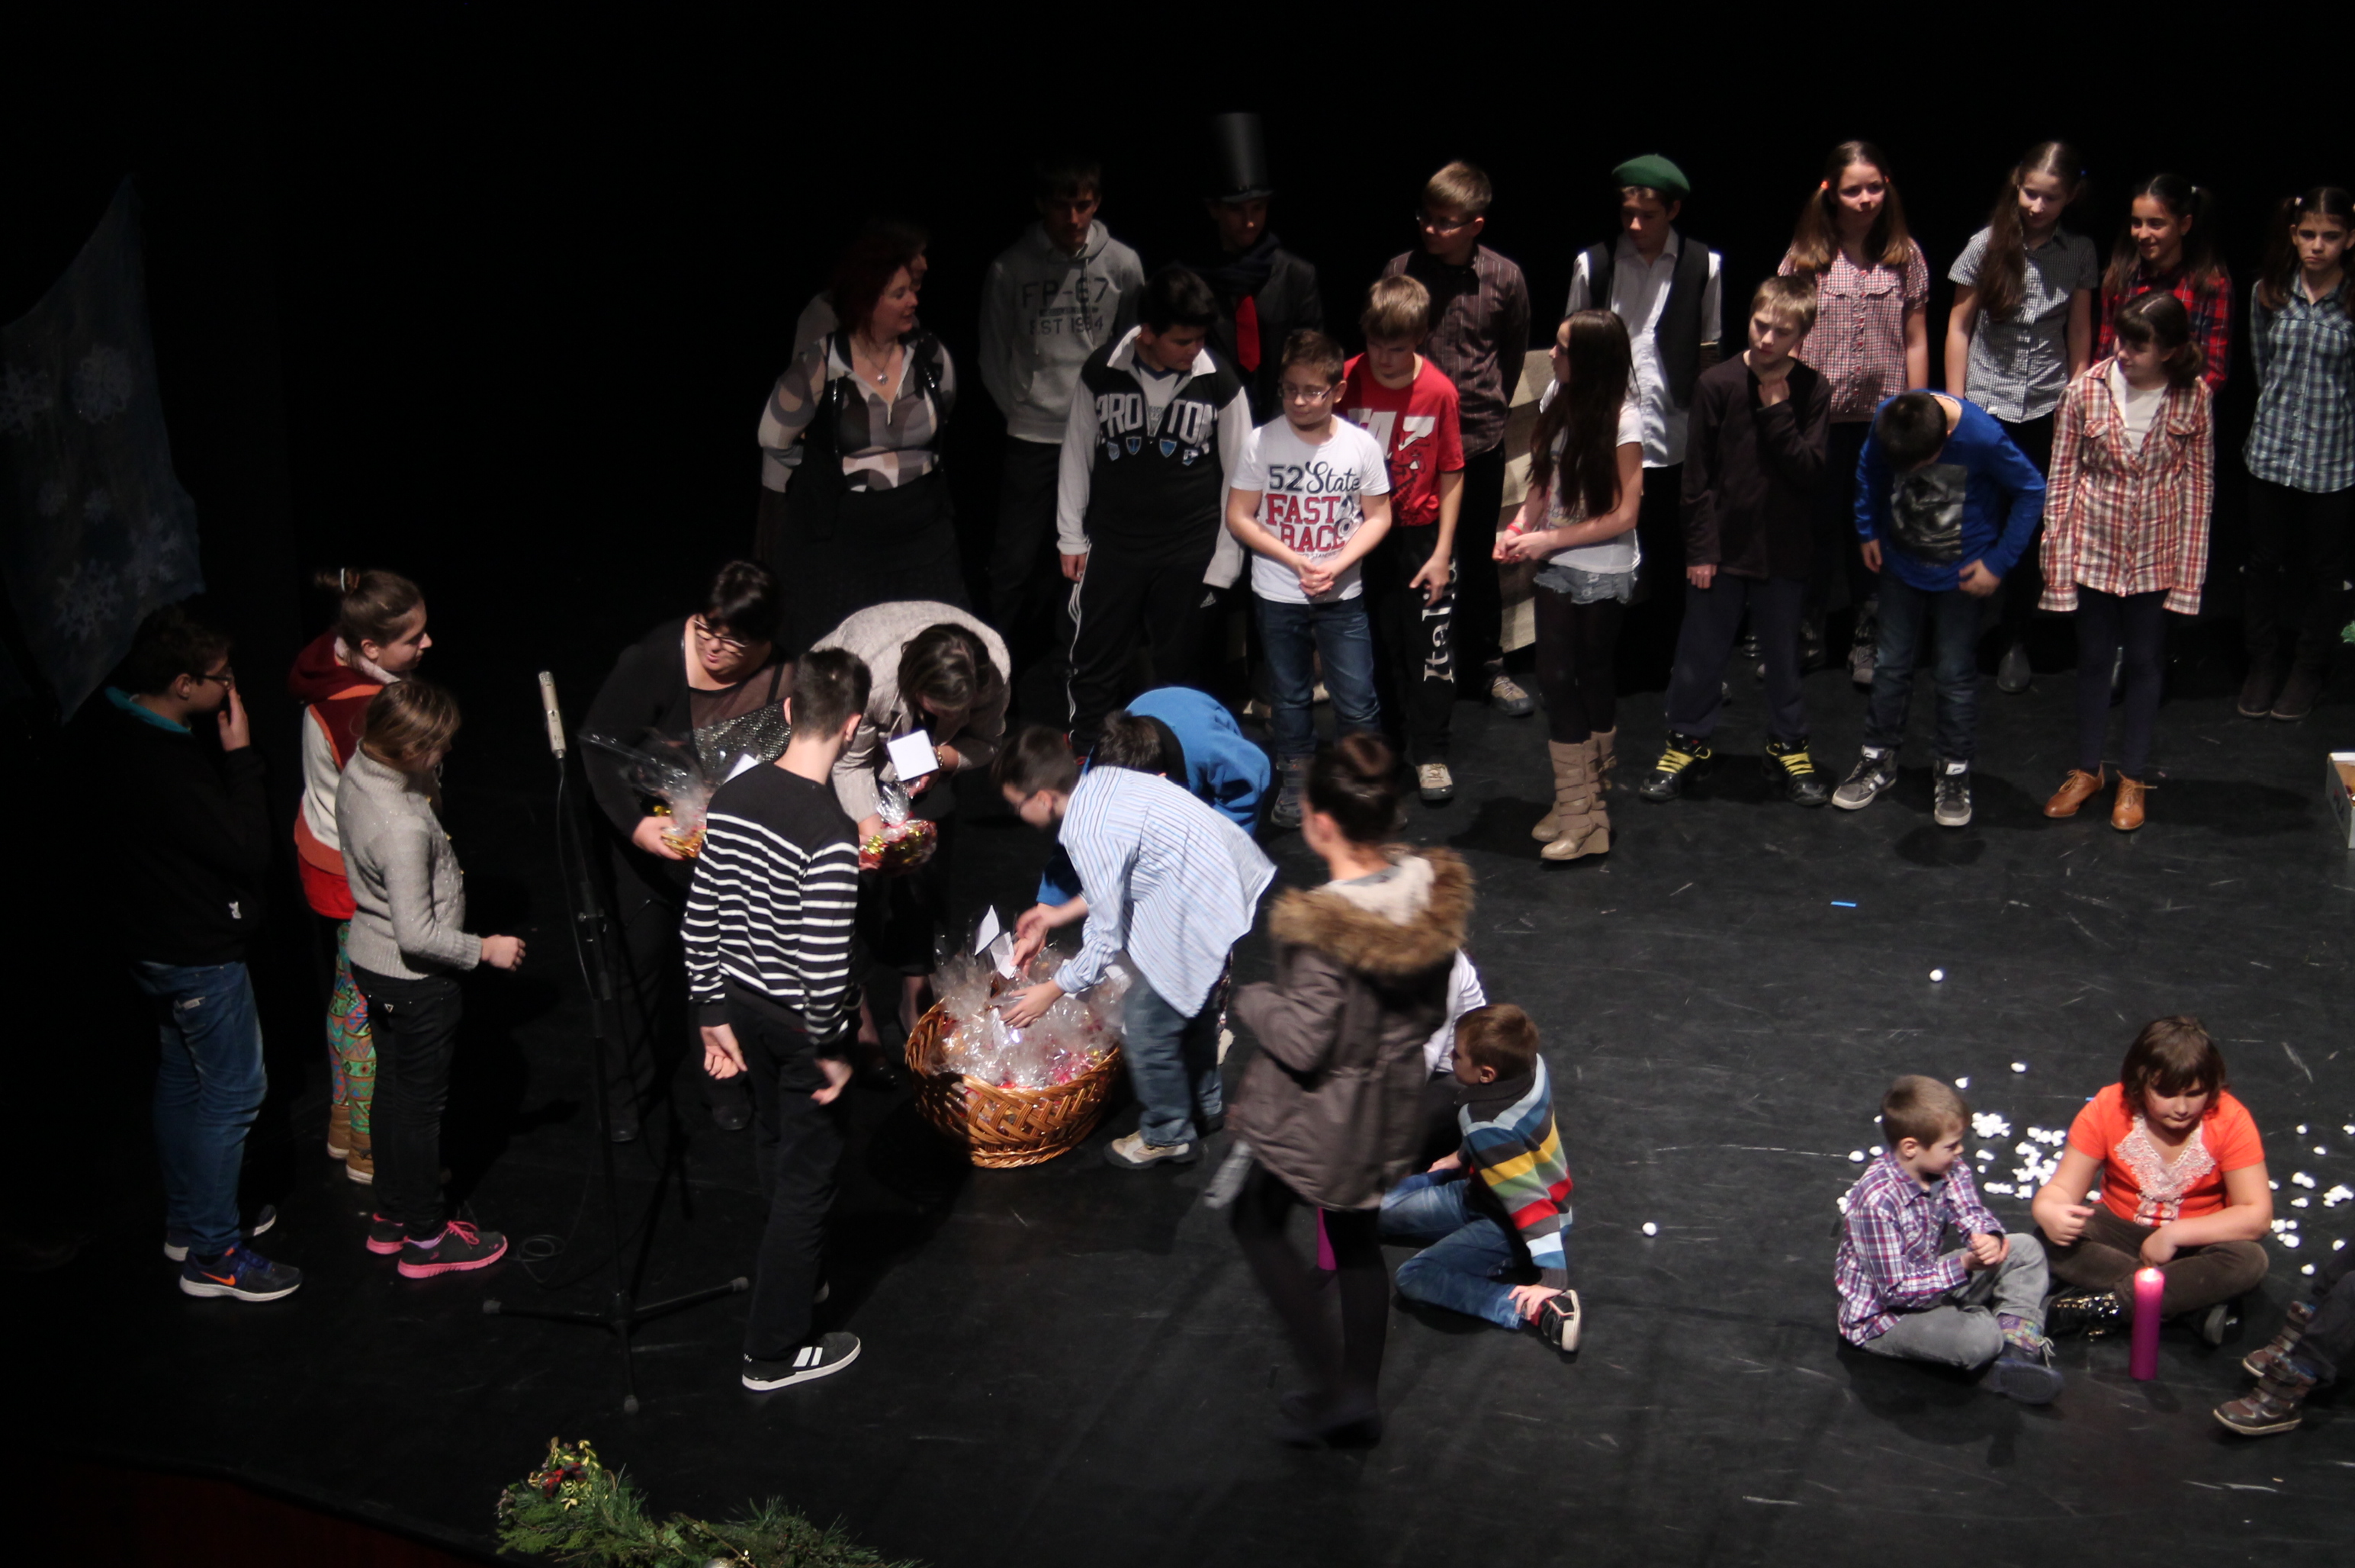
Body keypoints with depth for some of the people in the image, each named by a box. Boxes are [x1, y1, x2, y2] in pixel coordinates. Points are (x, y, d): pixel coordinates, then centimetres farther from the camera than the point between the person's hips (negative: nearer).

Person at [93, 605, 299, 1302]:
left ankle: (188, 1221, 38)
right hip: (198, 951, -10)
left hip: (155, 942, 10)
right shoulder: (166, 767, -34)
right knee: (233, 1090, 1)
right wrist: (240, 755, -24)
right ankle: (212, 1255, 9)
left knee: (182, 1079, 23)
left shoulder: (114, 726, -3)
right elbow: (249, 852, -26)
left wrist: (225, 756, -1)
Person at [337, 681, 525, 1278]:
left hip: (371, 959, 9)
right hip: (415, 982, -9)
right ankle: (425, 1240, 22)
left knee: (395, 1089, 22)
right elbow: (417, 934, -28)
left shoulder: (357, 772, -7)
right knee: (421, 1104, 7)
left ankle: (391, 1218, 37)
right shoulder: (404, 826, -33)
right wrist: (484, 949, -16)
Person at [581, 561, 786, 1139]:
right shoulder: (654, 659, -24)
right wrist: (636, 825, -33)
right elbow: (599, 746, -21)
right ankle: (630, 1086, 29)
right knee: (643, 954, 9)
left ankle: (722, 1077, 38)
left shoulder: (782, 681, -19)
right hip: (648, 829, -1)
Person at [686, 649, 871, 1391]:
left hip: (745, 1004, 7)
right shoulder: (829, 834, -28)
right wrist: (833, 1049, -13)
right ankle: (774, 1352, 20)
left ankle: (794, 1275, 52)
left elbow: (700, 918, 2)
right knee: (807, 1176, 9)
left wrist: (714, 1013, 12)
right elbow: (824, 966, -28)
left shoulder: (733, 796, -6)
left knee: (775, 1149, 28)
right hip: (801, 1024, -7)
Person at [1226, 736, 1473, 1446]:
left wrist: (1251, 999, -10)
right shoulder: (1432, 889, -12)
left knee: (1257, 1224, 20)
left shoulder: (1321, 926, -33)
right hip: (1393, 1104, 6)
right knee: (1358, 1240, 26)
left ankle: (1332, 1387, 17)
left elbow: (1303, 1044, -26)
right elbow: (1434, 1010, 0)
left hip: (1315, 1117, -6)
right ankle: (1362, 1400, 39)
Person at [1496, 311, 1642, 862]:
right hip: (1558, 569, 5)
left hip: (1603, 573, -5)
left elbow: (1623, 515, -16)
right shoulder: (1561, 402, -1)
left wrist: (1549, 540, -17)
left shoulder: (1622, 420, -18)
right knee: (1557, 678, 3)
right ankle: (1580, 801, 13)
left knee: (1592, 678, 6)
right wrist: (1520, 526, -8)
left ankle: (1585, 812, 15)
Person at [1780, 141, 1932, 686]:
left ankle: (1866, 642, 18)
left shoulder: (1905, 256, 2)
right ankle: (1807, 636, 19)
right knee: (1819, 524, 5)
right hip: (1819, 414, -1)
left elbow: (1916, 341, 5)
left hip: (1883, 416, 1)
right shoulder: (1804, 257, -1)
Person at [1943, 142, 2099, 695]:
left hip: (2047, 410, 1)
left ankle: (2016, 642, 16)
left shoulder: (2080, 254, 2)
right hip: (1986, 406, -1)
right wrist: (1955, 404, 1)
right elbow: (1959, 326, 3)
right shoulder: (1987, 245, -3)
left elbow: (2079, 332, 10)